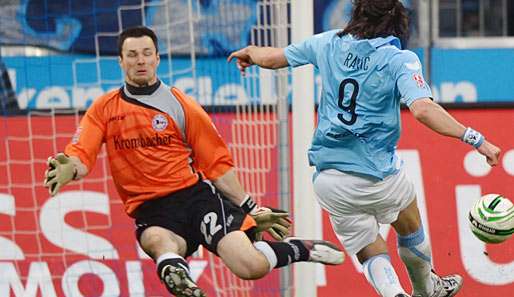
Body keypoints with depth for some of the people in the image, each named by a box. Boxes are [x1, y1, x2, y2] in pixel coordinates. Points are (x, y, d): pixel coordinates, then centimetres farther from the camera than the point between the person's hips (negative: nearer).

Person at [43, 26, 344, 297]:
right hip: (151, 211, 0)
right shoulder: (104, 109, 9)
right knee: (157, 240, -42)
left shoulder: (181, 105, 7)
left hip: (195, 194, 0)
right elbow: (80, 155, 0)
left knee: (251, 266, -18)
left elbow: (218, 163, 11)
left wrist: (251, 208, 9)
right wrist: (69, 169, -25)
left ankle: (300, 249, 6)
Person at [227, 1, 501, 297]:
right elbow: (423, 110, -26)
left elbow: (272, 58, 15)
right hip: (378, 172, -3)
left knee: (371, 255, 13)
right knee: (410, 229, 28)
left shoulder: (329, 43, 2)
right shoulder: (399, 59, -10)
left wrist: (249, 52, 37)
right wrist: (475, 139, -24)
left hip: (327, 179, 3)